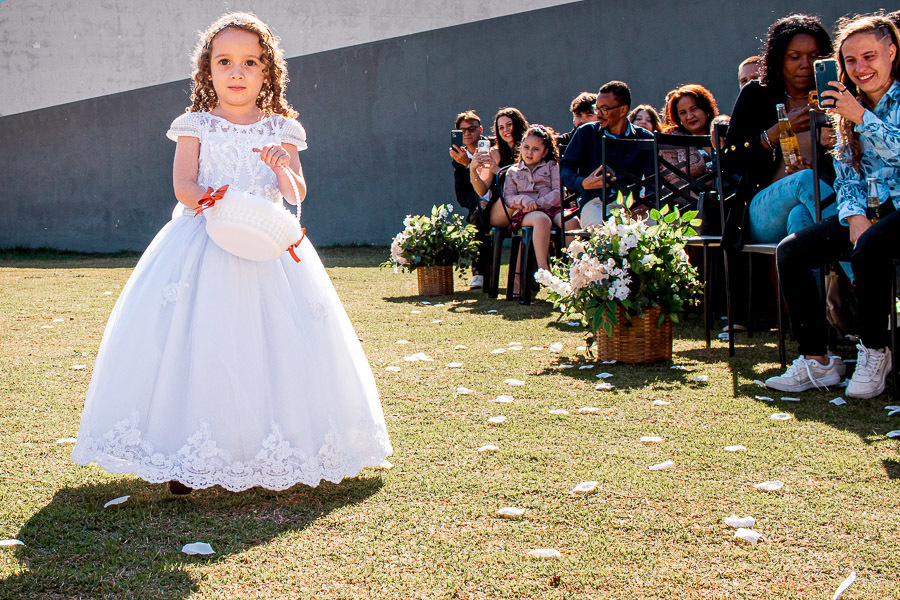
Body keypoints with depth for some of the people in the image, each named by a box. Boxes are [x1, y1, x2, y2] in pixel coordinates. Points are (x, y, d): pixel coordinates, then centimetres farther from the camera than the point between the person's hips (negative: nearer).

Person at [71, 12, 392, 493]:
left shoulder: (281, 130, 8)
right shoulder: (196, 126, 6)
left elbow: (296, 195, 3)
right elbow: (183, 186, -4)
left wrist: (284, 170, -19)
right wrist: (215, 204, -24)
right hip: (204, 242, -1)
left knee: (271, 343, -4)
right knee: (196, 342, -7)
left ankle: (272, 450, 6)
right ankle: (187, 457, 0)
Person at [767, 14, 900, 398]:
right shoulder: (849, 109, 14)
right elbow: (847, 176, 10)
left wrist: (862, 117, -24)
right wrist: (854, 216, -8)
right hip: (869, 211, 6)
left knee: (869, 246, -37)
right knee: (790, 251, -13)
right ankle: (816, 360, -9)